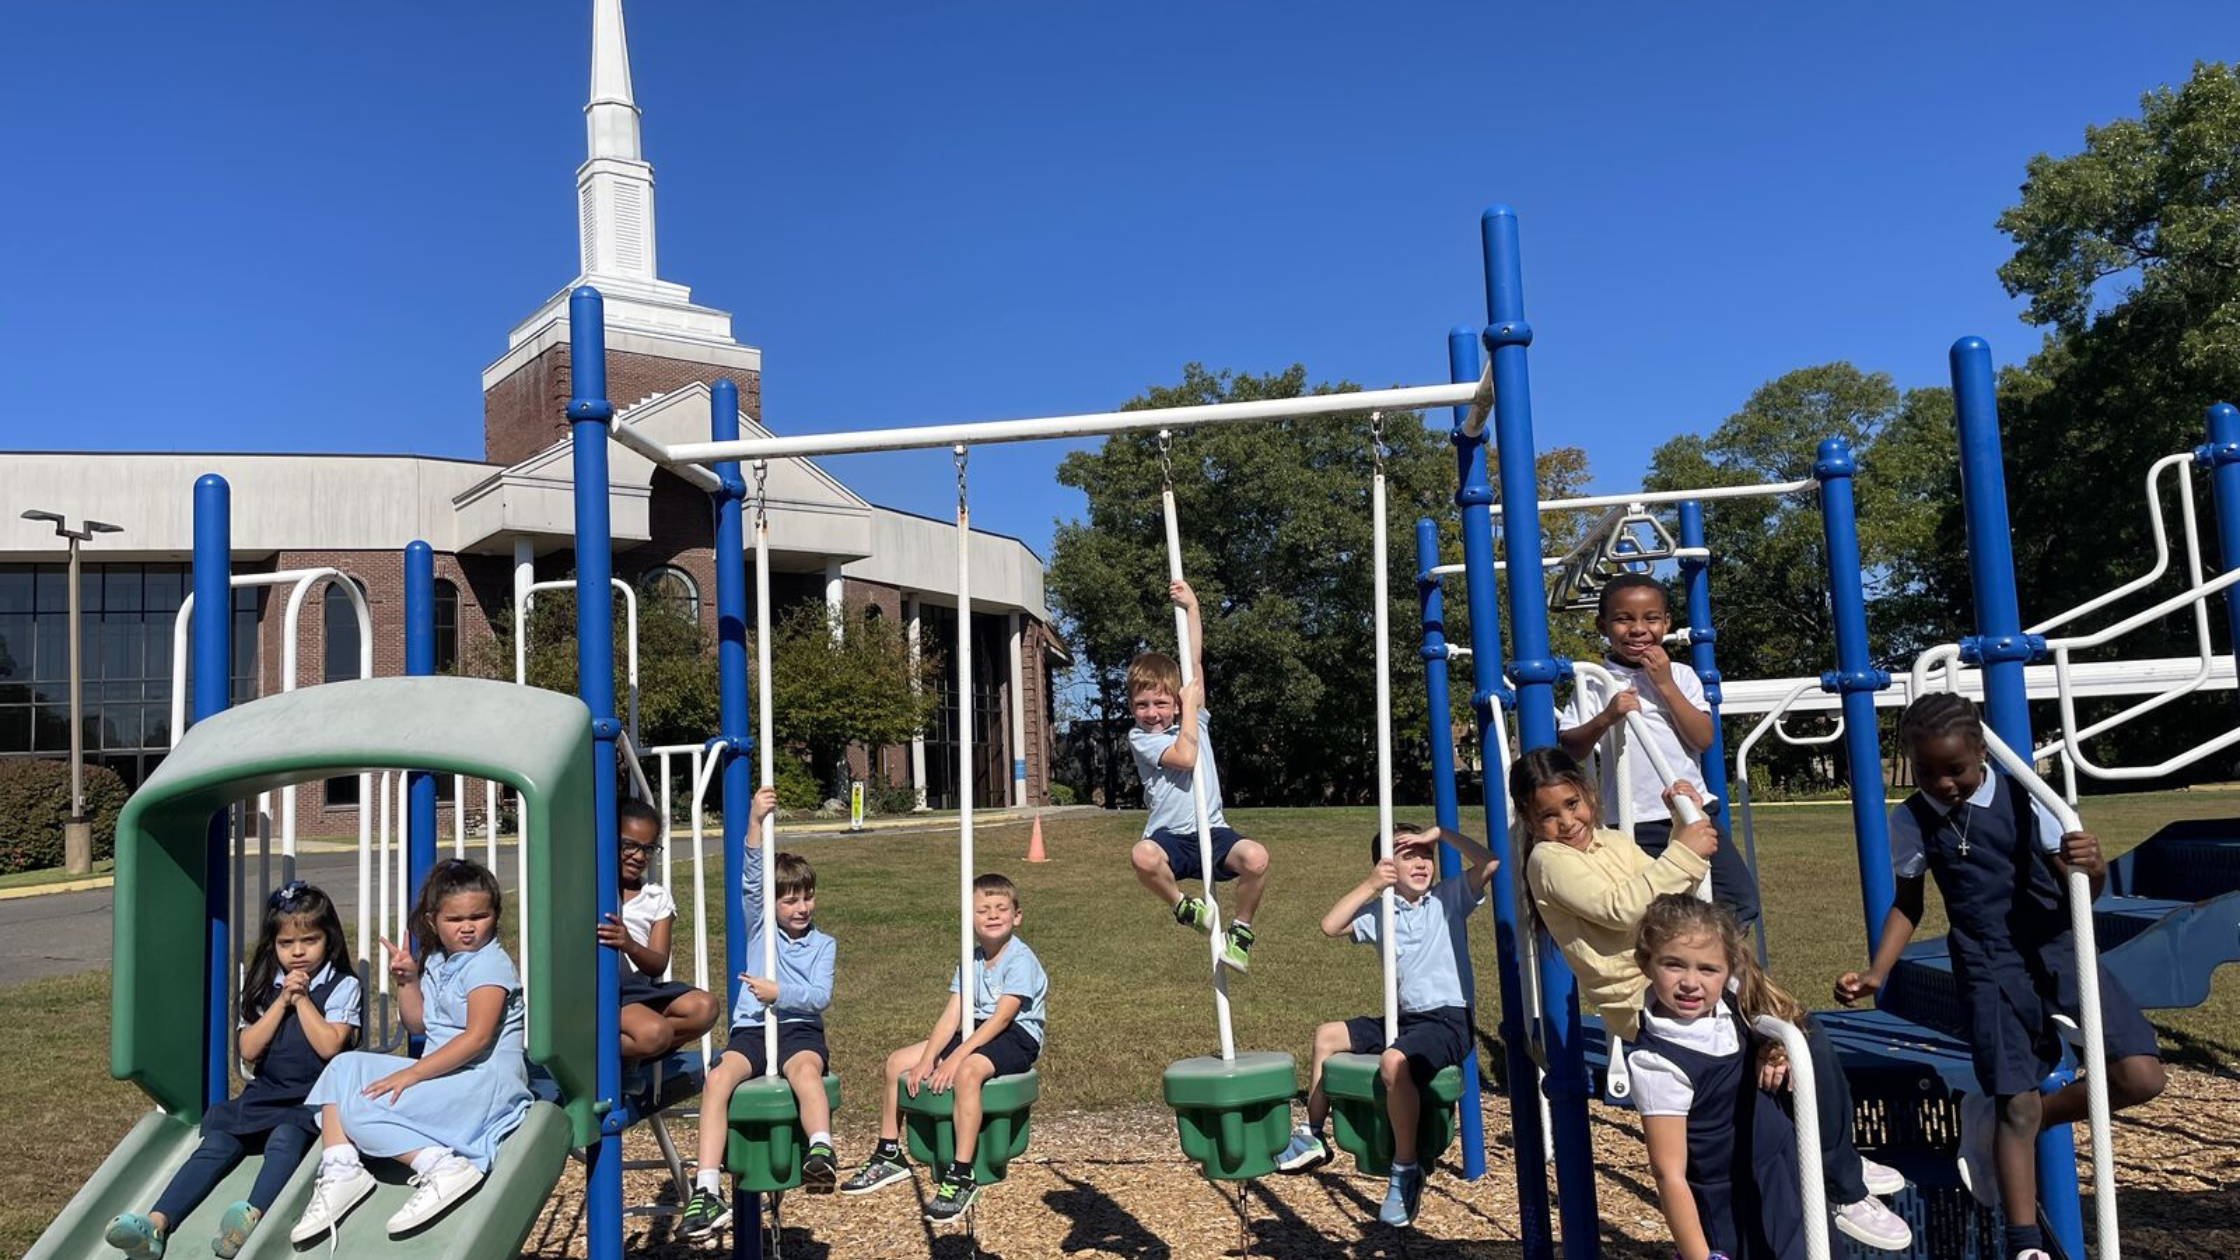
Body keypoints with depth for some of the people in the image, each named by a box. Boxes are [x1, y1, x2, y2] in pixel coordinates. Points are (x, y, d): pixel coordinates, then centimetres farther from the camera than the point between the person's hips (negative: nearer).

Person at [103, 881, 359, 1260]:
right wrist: (282, 1001, -5)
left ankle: (254, 1217, -56)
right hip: (263, 1094, 5)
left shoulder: (343, 986, 1)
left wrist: (302, 999, -7)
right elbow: (248, 1051, 4)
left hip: (313, 1098, -5)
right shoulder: (264, 986, 14)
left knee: (283, 1140, -33)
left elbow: (329, 1046, -12)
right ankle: (156, 1224, -34)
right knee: (215, 1144, -19)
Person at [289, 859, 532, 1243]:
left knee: (361, 1106, -19)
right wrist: (408, 980, 7)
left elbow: (477, 1037, -22)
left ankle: (443, 1167, -25)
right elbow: (418, 1024, 21)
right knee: (344, 1067, 3)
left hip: (485, 1081, -9)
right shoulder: (436, 962, 15)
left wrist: (411, 1073, -23)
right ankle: (340, 1172, -7)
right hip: (446, 1076, 9)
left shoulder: (490, 963, -12)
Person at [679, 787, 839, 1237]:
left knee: (806, 1068, -36)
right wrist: (755, 822, -14)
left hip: (800, 1028, -1)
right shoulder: (759, 927, 14)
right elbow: (752, 880, -2)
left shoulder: (823, 944, 13)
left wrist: (779, 993, -13)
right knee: (717, 1079, -28)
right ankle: (707, 1192, -31)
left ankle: (821, 1153, -53)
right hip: (751, 1030, 1)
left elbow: (820, 996, 0)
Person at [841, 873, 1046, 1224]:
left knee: (967, 1071, -39)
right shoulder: (972, 960, 9)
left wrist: (955, 1058, -29)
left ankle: (961, 1176, -32)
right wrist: (927, 1060, -12)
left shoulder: (1021, 960, -14)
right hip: (976, 1033, 8)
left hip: (1017, 1038, -8)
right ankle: (888, 1155, 13)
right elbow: (952, 1016, 2)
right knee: (897, 1062, 2)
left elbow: (1001, 1017, -23)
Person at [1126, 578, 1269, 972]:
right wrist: (1189, 706, -7)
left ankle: (1240, 930, -3)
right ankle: (1182, 906, -5)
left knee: (1256, 857, -31)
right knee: (1143, 855, -39)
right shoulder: (1139, 736, -1)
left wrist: (1191, 607, -3)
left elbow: (1195, 663, 2)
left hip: (1211, 830, 3)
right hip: (1170, 837, -3)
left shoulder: (1194, 717, 11)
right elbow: (1185, 756, -18)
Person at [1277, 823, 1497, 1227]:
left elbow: (1490, 863, -15)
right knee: (1327, 1035, 11)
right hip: (1403, 1017, 7)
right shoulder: (1380, 913, 9)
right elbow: (1330, 926, -1)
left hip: (1448, 1020, -7)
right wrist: (1369, 885, -4)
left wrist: (1441, 832, -13)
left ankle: (1406, 1171, -17)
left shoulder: (1449, 897, -1)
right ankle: (1312, 1135, 23)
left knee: (1394, 1062, -34)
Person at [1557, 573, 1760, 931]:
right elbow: (1569, 750, -8)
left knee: (1742, 901, 1)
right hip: (1636, 824, -3)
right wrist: (1605, 718, -23)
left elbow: (1704, 739, -5)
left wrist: (1666, 686, -10)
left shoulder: (1680, 676, 6)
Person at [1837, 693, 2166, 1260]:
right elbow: (1907, 903, 11)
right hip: (1989, 969, -1)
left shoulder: (2023, 798, -7)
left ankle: (1999, 1120, 11)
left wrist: (2090, 869, -28)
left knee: (2139, 1076, -12)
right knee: (2017, 1104, -6)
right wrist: (1877, 972, -2)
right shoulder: (1911, 820, -3)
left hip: (2056, 947, 1)